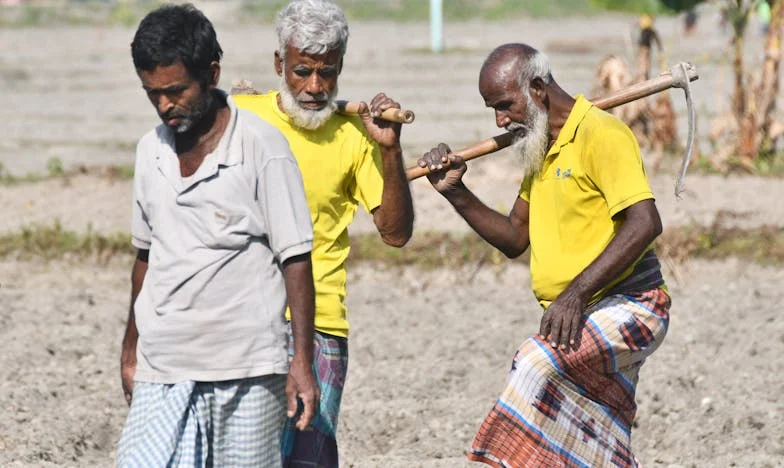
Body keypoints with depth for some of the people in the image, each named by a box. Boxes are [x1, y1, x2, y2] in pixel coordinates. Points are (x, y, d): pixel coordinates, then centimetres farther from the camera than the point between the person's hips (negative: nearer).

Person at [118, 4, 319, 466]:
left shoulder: (262, 146, -6)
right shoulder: (151, 151, 10)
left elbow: (295, 259, -6)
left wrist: (303, 360, -11)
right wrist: (131, 349, 21)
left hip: (247, 369, -4)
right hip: (162, 370, 4)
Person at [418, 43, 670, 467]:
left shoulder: (600, 134, -13)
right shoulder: (540, 150, 17)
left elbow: (644, 223, -25)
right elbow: (514, 238, 20)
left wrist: (576, 294, -31)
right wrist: (456, 194, 5)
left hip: (628, 307, -9)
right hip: (580, 320, 9)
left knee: (539, 364, -33)